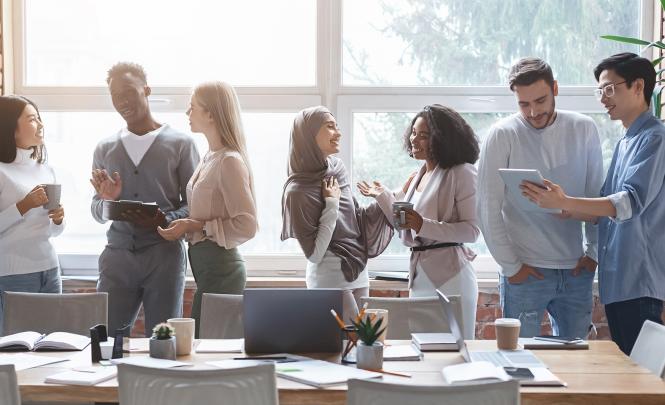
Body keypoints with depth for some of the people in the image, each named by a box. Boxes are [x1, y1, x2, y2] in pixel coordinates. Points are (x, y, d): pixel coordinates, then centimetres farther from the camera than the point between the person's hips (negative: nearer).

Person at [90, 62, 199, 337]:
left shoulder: (180, 144, 2)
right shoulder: (105, 149, 12)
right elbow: (97, 213, 15)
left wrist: (166, 220, -19)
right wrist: (107, 201, -8)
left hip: (164, 254, -2)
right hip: (117, 253, 3)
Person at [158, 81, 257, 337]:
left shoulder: (230, 162, -14)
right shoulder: (209, 158, 14)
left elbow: (247, 226, -18)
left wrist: (197, 227, -16)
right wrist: (184, 226, 6)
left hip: (219, 267, -9)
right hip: (205, 265, 9)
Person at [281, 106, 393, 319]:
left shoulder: (336, 168, 4)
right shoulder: (298, 191, -15)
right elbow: (314, 254, -15)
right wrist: (331, 205, -16)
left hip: (358, 273, 7)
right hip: (330, 279, -7)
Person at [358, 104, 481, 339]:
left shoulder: (461, 173, -8)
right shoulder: (418, 177, 15)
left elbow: (472, 230, -15)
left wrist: (423, 225, -22)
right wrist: (382, 196, 11)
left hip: (450, 275, -8)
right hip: (419, 275, 8)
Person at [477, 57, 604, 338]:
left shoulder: (584, 129, 2)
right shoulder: (503, 135, -8)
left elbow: (596, 196, 10)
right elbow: (488, 208, -7)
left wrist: (593, 251, 6)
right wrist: (511, 265, -7)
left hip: (576, 271, 3)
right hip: (525, 272, -3)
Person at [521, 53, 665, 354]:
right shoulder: (625, 143, 19)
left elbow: (631, 202, -23)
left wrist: (565, 202, -32)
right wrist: (566, 209, -1)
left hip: (640, 283, -9)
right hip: (614, 280, 9)